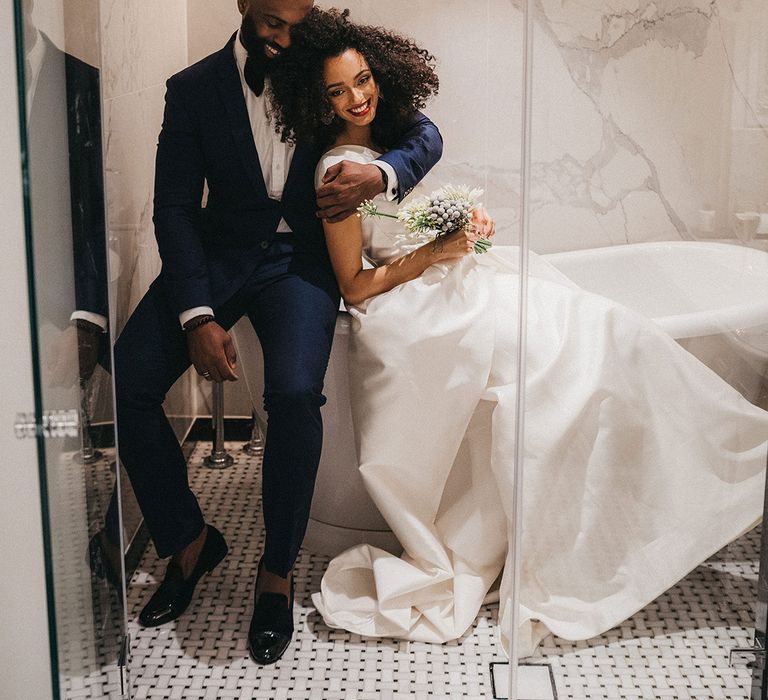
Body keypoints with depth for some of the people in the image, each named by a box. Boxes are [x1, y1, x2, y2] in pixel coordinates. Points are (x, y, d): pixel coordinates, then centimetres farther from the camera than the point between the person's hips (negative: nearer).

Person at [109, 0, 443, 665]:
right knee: (124, 382, -18)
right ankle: (189, 540, 4)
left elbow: (424, 133, 5)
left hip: (302, 257, -1)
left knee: (295, 391, -30)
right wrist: (197, 314, -18)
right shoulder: (194, 88, 1)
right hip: (218, 253, 2)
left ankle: (278, 570, -8)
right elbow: (175, 207, -4)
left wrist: (381, 173, -19)